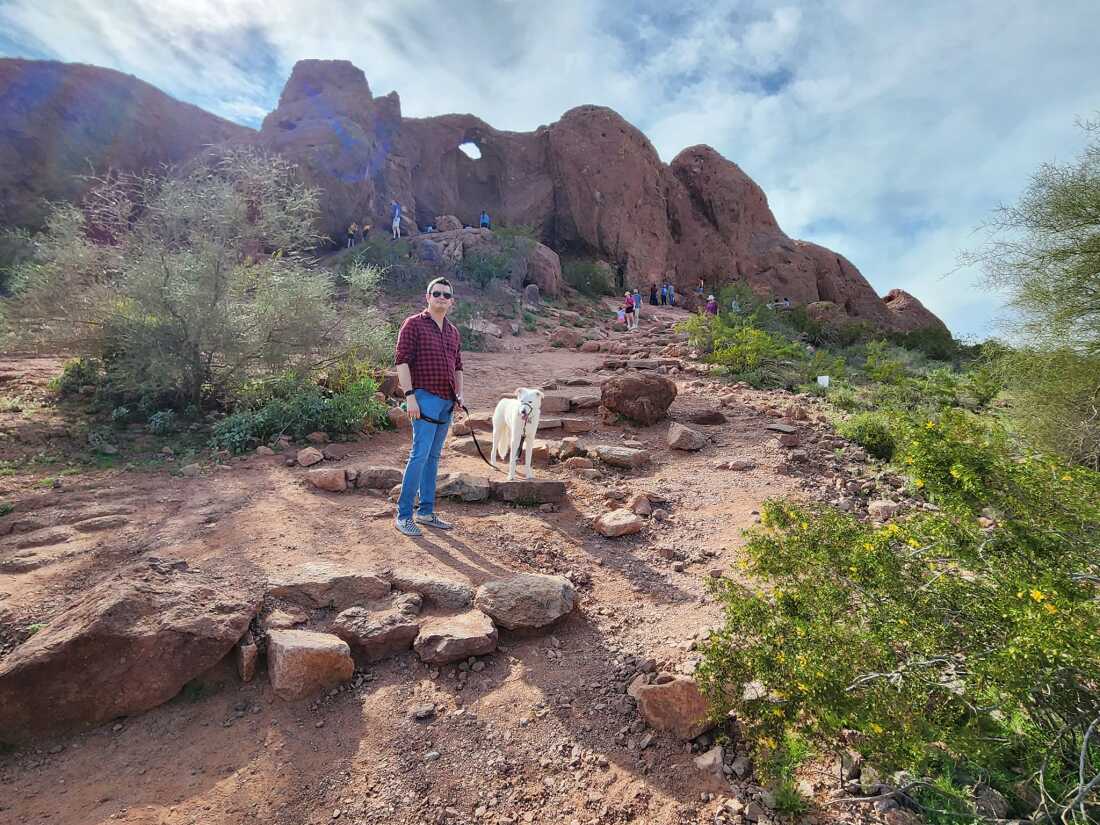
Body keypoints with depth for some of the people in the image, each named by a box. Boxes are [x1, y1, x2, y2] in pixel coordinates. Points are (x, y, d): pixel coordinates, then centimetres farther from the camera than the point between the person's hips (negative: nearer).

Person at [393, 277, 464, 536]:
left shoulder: (453, 332, 18)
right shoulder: (413, 324, -3)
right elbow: (402, 361, -10)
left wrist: (460, 393, 11)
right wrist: (410, 396, -17)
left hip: (447, 403, 7)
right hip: (425, 398, -7)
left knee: (433, 457, 11)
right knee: (420, 454, -12)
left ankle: (426, 512, 19)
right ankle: (403, 515, -4)